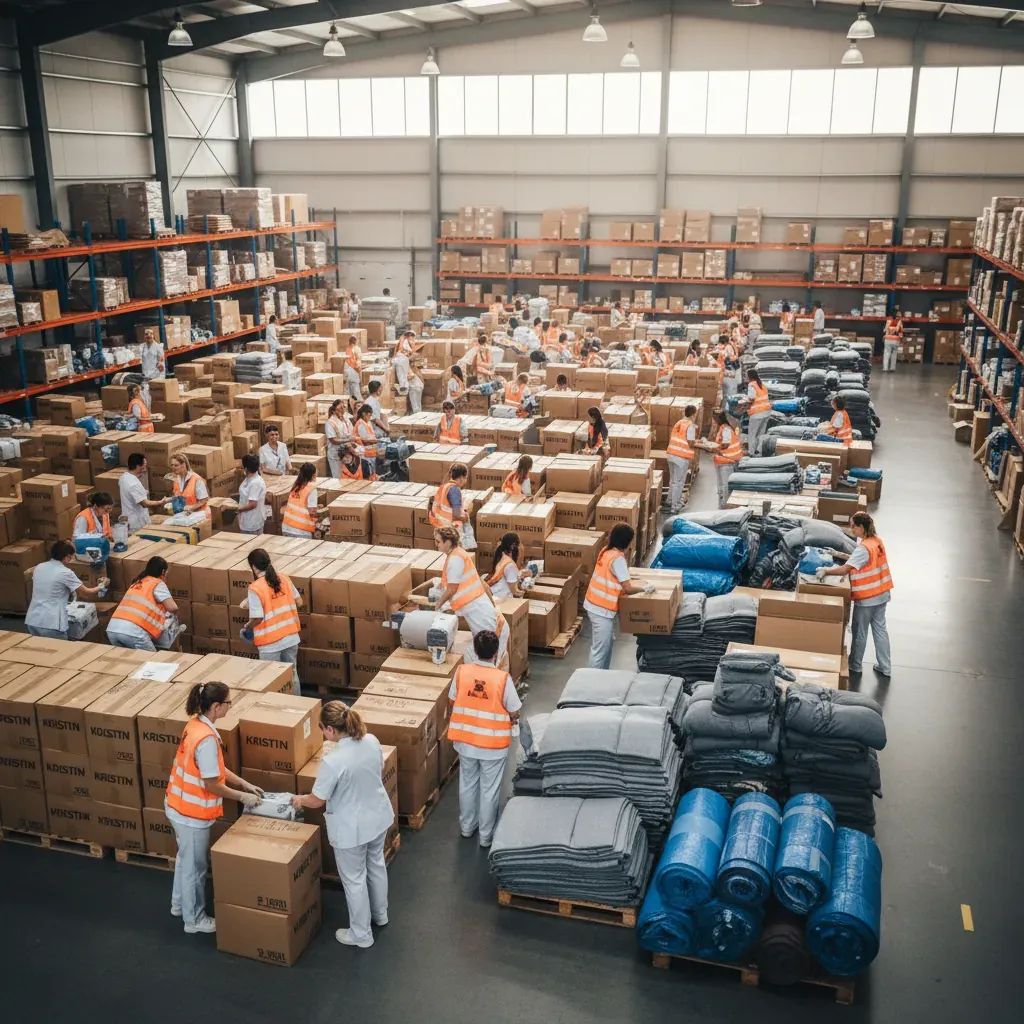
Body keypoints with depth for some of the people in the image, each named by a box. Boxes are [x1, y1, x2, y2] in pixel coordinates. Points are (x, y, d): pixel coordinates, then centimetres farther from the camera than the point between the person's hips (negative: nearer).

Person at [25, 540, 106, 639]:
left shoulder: (38, 567, 8)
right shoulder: (65, 573, -9)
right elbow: (87, 592, 3)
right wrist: (100, 587, 22)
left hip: (32, 621, 6)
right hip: (51, 625, -6)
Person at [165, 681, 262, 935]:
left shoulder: (196, 723, -1)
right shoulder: (206, 739, -31)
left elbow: (217, 768, 9)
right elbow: (212, 784, -23)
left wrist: (245, 784, 8)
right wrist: (242, 797, -11)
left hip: (179, 805, 9)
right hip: (191, 812, -9)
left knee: (185, 858, 28)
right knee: (195, 865, 10)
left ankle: (179, 904, 46)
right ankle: (194, 919, 28)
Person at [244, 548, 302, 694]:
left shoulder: (255, 588, -17)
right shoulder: (284, 579, -1)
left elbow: (257, 618, -18)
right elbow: (299, 602, 7)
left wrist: (247, 627, 1)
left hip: (270, 643, -5)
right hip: (291, 638, 5)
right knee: (292, 675, 18)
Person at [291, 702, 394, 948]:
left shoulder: (332, 761, -31)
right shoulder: (372, 741, -12)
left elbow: (317, 801, -18)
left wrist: (299, 800, 4)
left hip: (351, 828, -7)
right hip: (379, 817, 7)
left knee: (354, 880, 15)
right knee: (376, 865, 29)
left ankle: (361, 934, 33)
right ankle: (380, 914, 51)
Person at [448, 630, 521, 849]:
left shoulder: (461, 671, -12)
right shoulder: (503, 678, -21)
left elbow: (452, 702, 2)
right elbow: (514, 713, -13)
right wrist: (511, 720, 10)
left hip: (465, 740, 3)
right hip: (493, 744, -3)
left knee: (467, 784, 23)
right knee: (489, 790, 14)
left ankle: (467, 827, 40)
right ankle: (486, 836, 26)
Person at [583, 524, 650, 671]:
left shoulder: (607, 551, 5)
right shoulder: (618, 558, -22)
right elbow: (628, 588, -18)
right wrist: (645, 588, -4)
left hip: (596, 604, 10)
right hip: (602, 609, -10)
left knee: (608, 642, 22)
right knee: (600, 649, -1)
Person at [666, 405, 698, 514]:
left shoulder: (678, 423, 10)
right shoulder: (691, 426, -12)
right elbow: (690, 443, -15)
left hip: (671, 454, 7)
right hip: (682, 457, -7)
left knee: (672, 480, 22)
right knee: (678, 483, -1)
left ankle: (671, 501, 35)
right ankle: (674, 507, 2)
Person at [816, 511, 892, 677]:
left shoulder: (863, 548, -25)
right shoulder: (877, 541, 3)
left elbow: (845, 569, -30)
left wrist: (825, 571, -21)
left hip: (867, 598, -8)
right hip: (882, 594, 8)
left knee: (859, 631, 9)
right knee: (880, 629, 15)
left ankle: (855, 666, 23)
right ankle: (885, 667, 21)